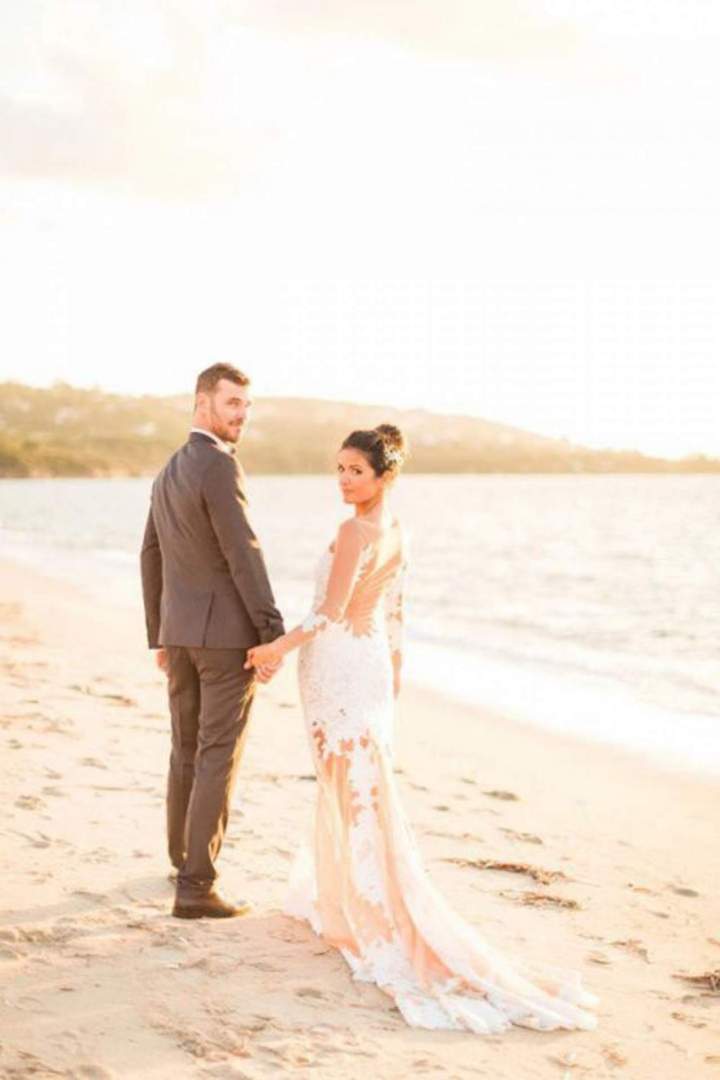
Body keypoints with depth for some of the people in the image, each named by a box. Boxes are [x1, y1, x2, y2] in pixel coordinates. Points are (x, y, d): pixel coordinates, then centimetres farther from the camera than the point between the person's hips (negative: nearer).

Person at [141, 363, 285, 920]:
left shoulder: (168, 474, 14)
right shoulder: (220, 465, -15)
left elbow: (152, 560, 18)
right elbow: (243, 554, -20)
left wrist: (160, 637, 25)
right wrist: (274, 632, -18)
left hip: (180, 632, 9)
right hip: (228, 631, -8)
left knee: (188, 748, 22)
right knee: (219, 756, -6)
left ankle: (185, 853, 38)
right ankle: (196, 885, -8)